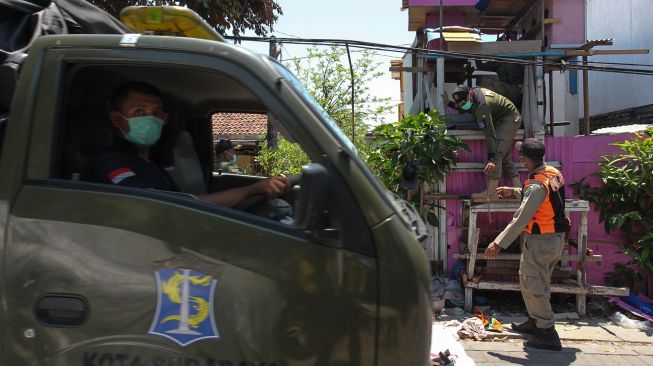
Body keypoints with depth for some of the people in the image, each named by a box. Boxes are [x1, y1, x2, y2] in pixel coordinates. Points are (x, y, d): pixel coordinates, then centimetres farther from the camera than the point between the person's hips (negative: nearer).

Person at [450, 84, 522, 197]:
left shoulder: (482, 106, -33)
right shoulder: (474, 91, -5)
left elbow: (490, 132, -39)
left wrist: (491, 159, -45)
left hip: (510, 119, -10)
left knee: (496, 152, -20)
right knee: (504, 155, 9)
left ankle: (490, 192, -24)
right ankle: (517, 186, 10)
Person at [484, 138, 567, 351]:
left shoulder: (537, 185, -24)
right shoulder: (554, 174, 3)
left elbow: (520, 220, -27)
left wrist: (499, 244, -25)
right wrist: (514, 192, 23)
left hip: (540, 241, -9)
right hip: (557, 238, 9)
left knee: (532, 286, 0)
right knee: (541, 284, 21)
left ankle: (548, 336, 5)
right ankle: (535, 323, 36)